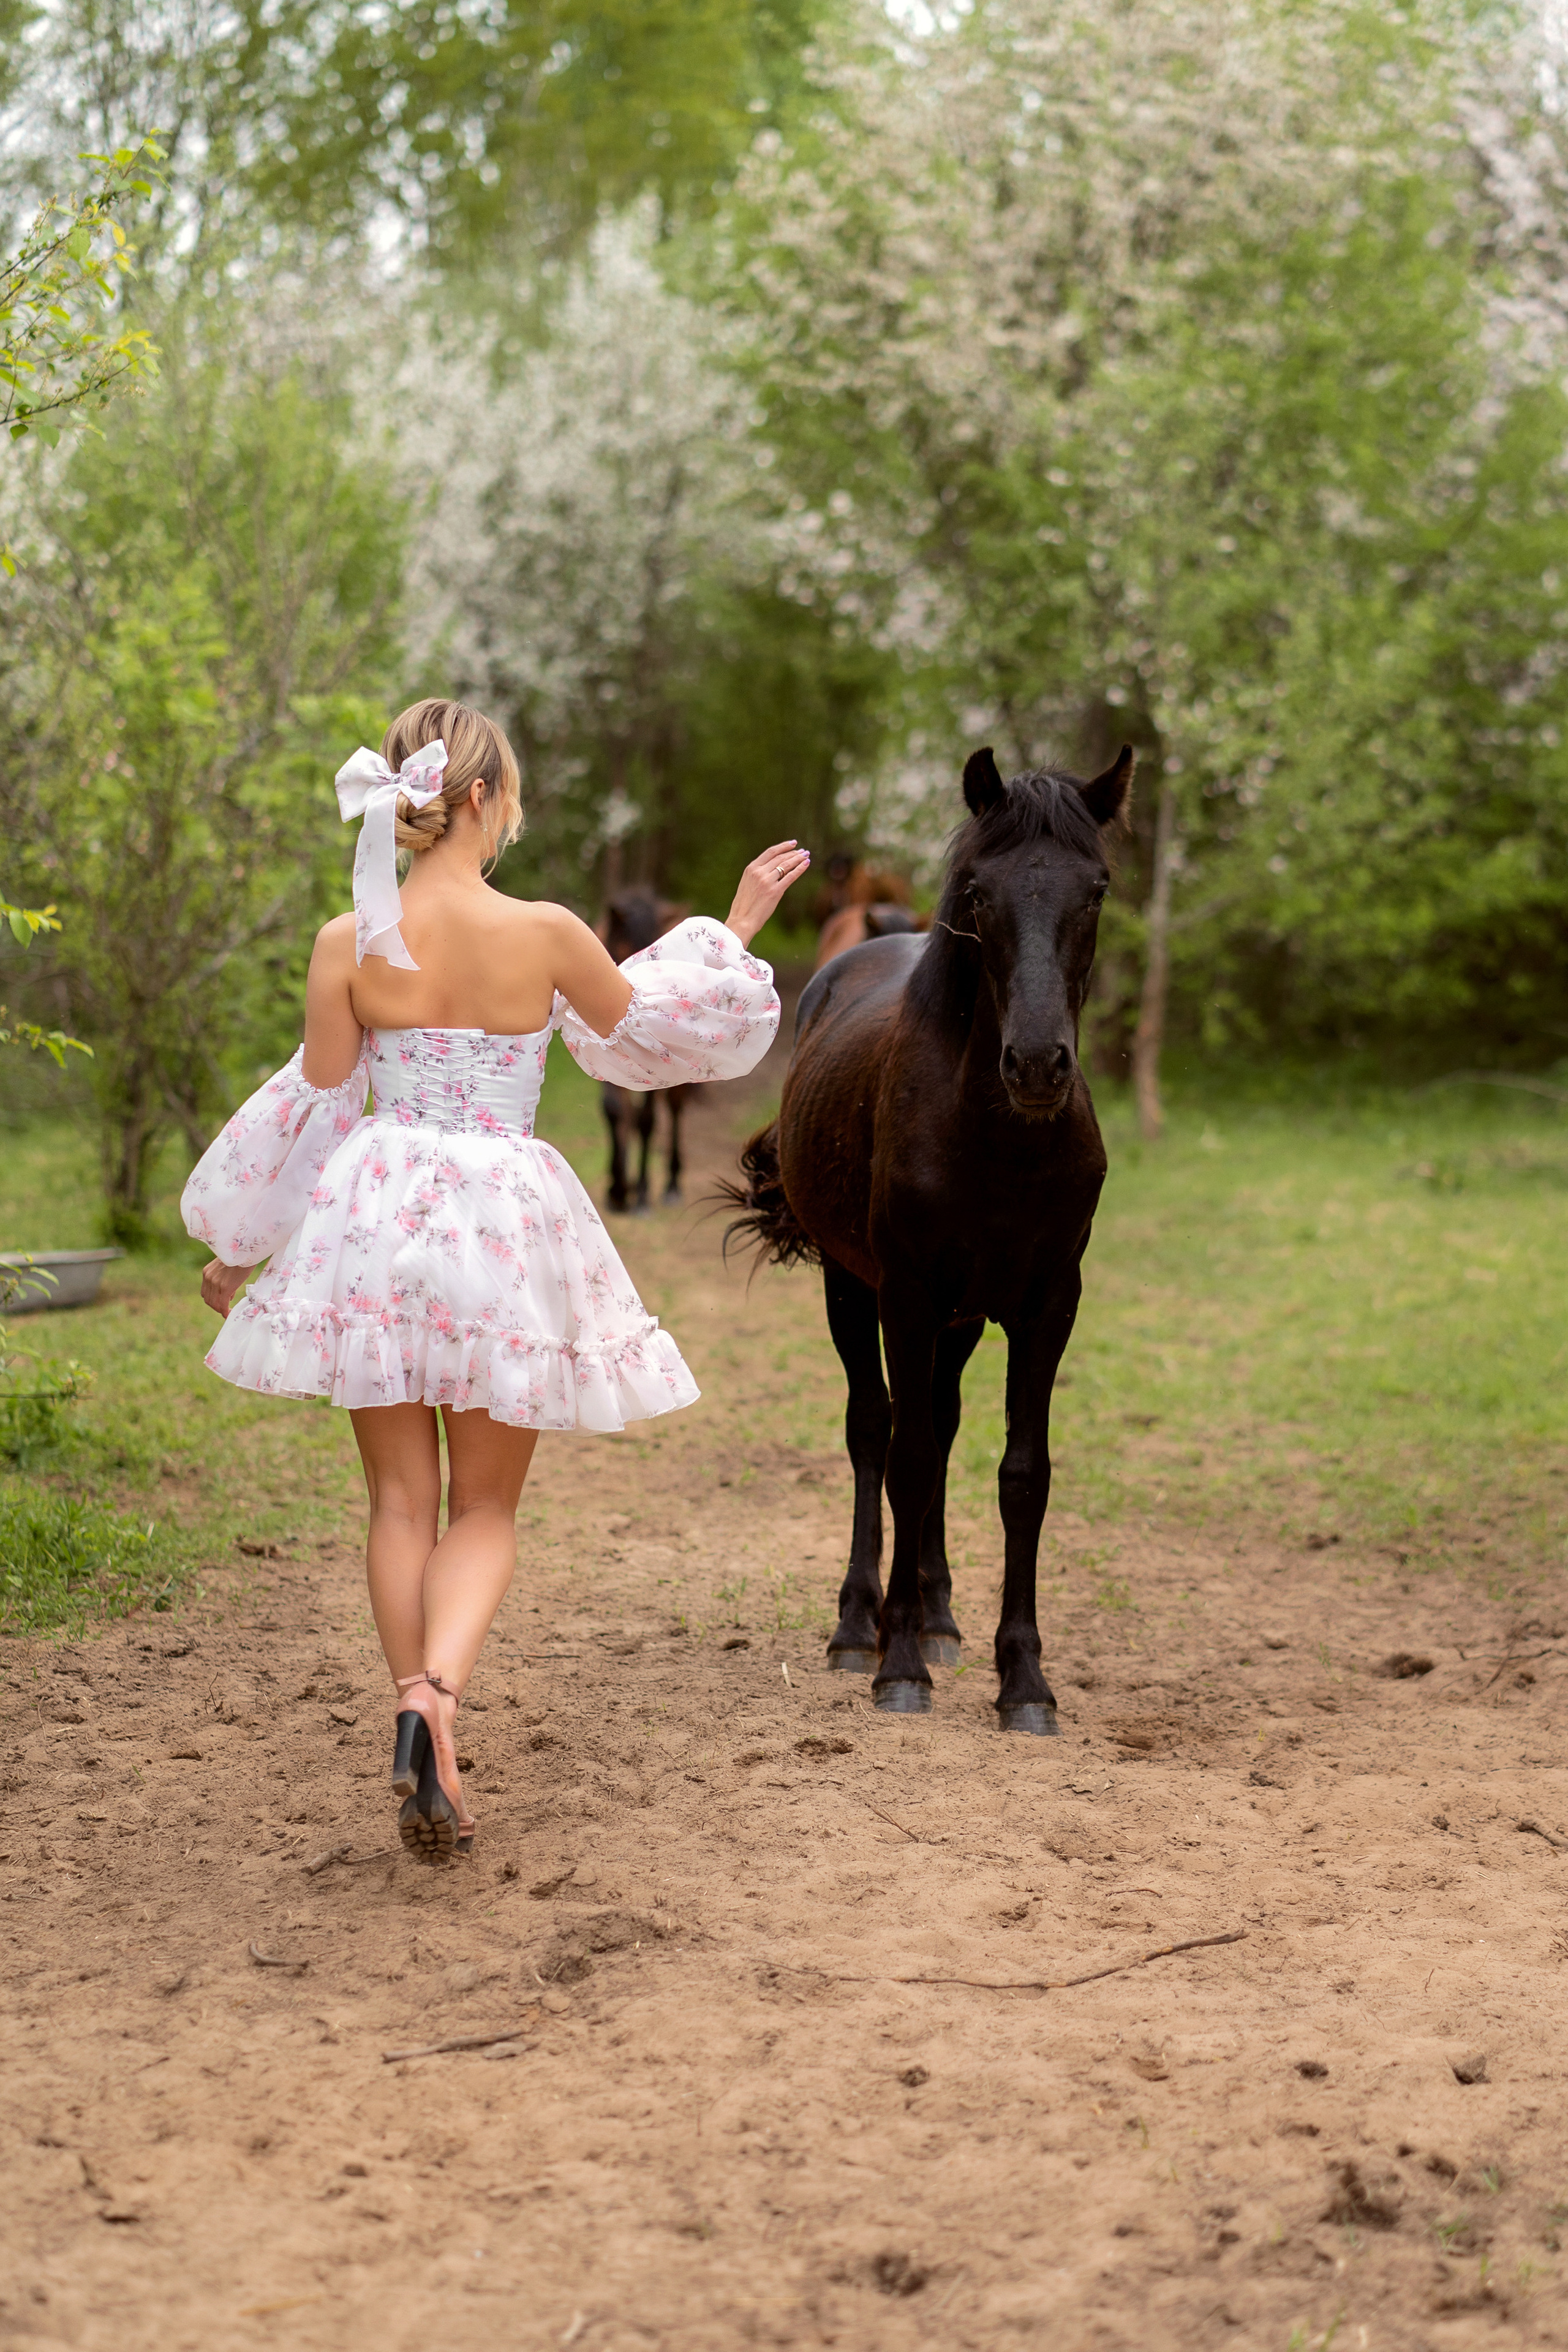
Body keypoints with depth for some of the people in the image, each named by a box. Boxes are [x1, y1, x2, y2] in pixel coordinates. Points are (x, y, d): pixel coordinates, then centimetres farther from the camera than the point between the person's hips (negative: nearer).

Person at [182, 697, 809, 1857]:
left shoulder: (349, 943, -6)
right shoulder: (546, 934, -10)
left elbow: (314, 1110, 1)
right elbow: (643, 1028, 8)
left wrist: (236, 1244, 14)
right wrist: (736, 930, 22)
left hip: (374, 1222, 2)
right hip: (506, 1232, -1)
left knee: (402, 1501, 13)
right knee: (485, 1508, 11)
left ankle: (430, 1763, 13)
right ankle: (438, 1690, -17)